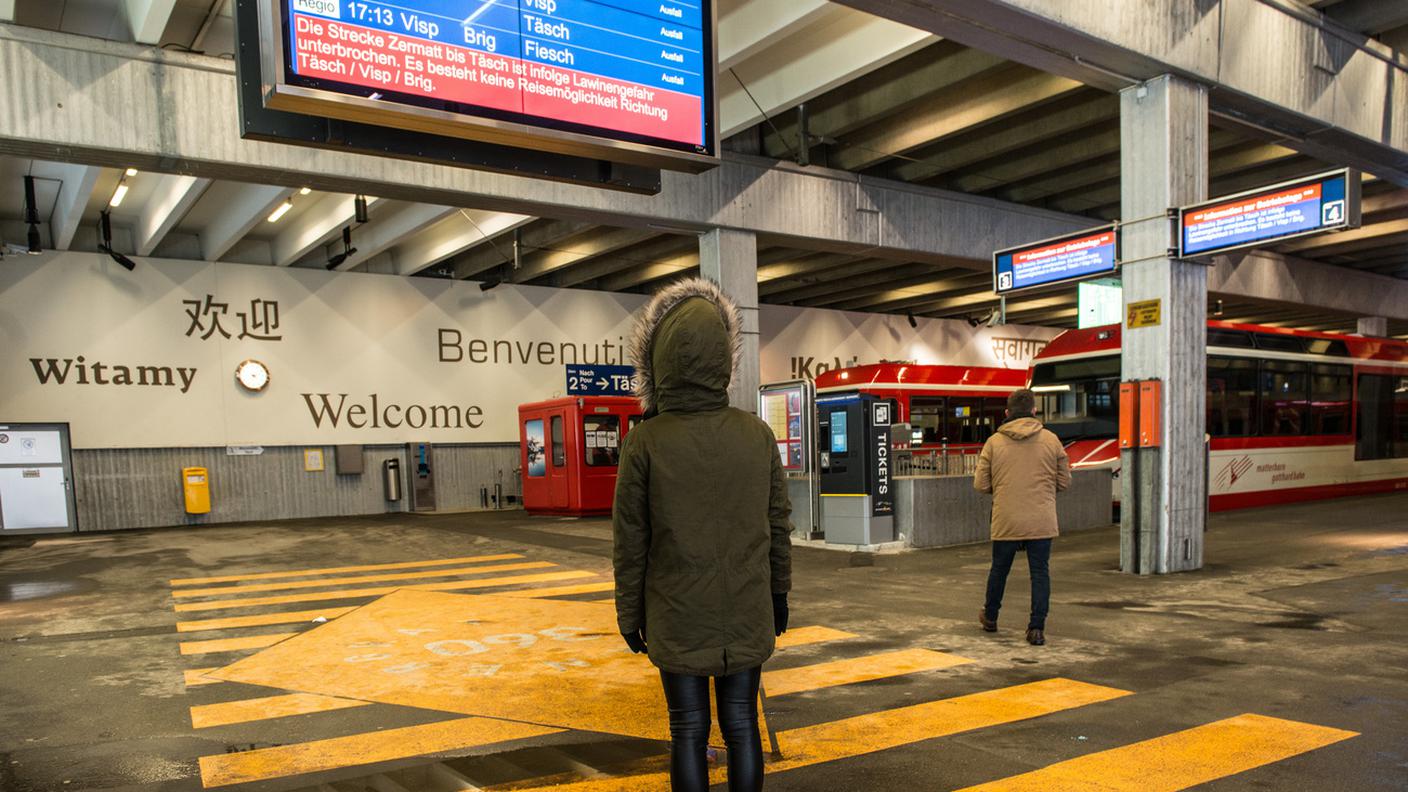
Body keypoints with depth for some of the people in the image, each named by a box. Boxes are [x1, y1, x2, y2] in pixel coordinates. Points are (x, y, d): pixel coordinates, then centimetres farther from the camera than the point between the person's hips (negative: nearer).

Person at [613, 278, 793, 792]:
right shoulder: (757, 434, -5)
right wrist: (779, 594, 15)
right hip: (747, 616, 2)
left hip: (677, 620, -2)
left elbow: (631, 542, -6)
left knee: (689, 732, 9)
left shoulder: (647, 442, -12)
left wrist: (629, 614, 6)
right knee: (741, 726, 12)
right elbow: (778, 526, 2)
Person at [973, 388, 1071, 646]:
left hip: (1006, 521, 1)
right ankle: (1037, 628, 6)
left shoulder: (994, 442, -3)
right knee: (1040, 572, 8)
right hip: (1042, 521, -1)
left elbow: (980, 484, -2)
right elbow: (1064, 481, 5)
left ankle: (990, 617, 36)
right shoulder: (1051, 440, -1)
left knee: (999, 569, 17)